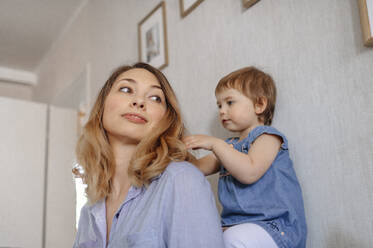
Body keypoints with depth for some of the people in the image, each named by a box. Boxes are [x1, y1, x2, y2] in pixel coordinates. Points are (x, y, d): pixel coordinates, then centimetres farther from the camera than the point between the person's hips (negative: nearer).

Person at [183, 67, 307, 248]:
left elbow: (249, 173, -21)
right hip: (235, 224, 7)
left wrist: (215, 144, -19)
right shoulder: (230, 146, 19)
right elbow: (199, 168, 17)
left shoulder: (267, 136, -4)